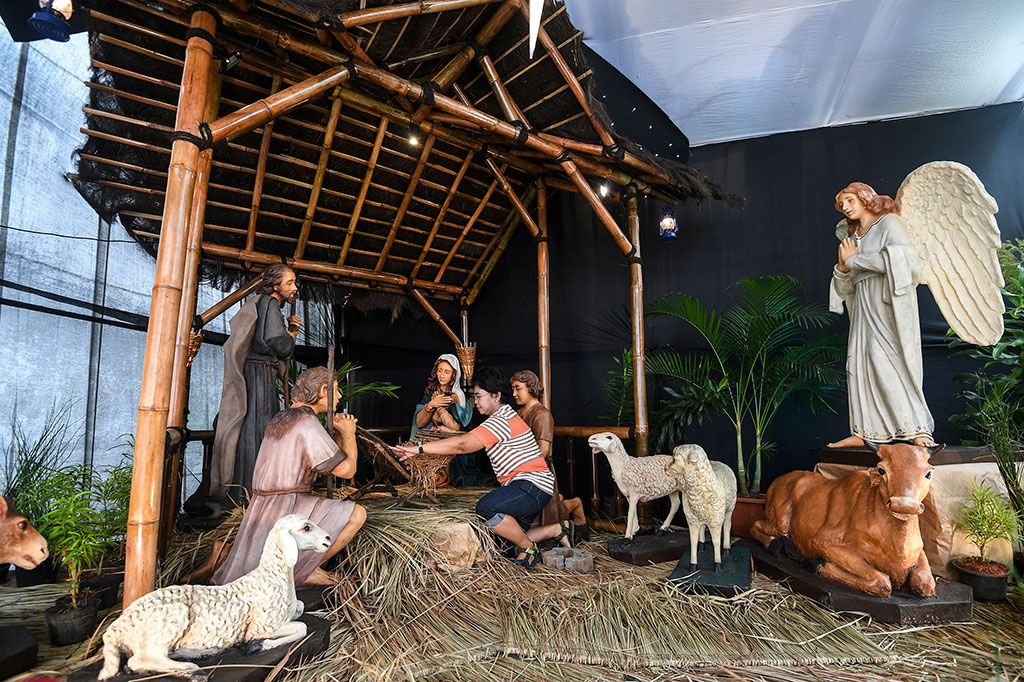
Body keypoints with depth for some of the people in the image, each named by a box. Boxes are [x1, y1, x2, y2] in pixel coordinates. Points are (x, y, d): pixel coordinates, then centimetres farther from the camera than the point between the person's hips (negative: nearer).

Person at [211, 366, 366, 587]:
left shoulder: (280, 419, 15)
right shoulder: (307, 423, -15)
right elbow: (346, 470, -14)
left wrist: (340, 432, 10)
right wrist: (348, 434, 2)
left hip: (261, 508, 10)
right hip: (288, 508, -10)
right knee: (357, 514, -10)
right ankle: (304, 570, -1)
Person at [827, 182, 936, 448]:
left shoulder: (889, 223, 5)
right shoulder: (854, 237, 23)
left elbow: (903, 259, -15)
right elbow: (845, 289, 19)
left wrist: (854, 259, -8)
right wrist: (843, 266, -2)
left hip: (888, 301, -7)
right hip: (863, 305, 7)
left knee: (884, 359, -17)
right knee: (859, 362, -3)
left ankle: (917, 429, -13)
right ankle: (864, 431, -2)